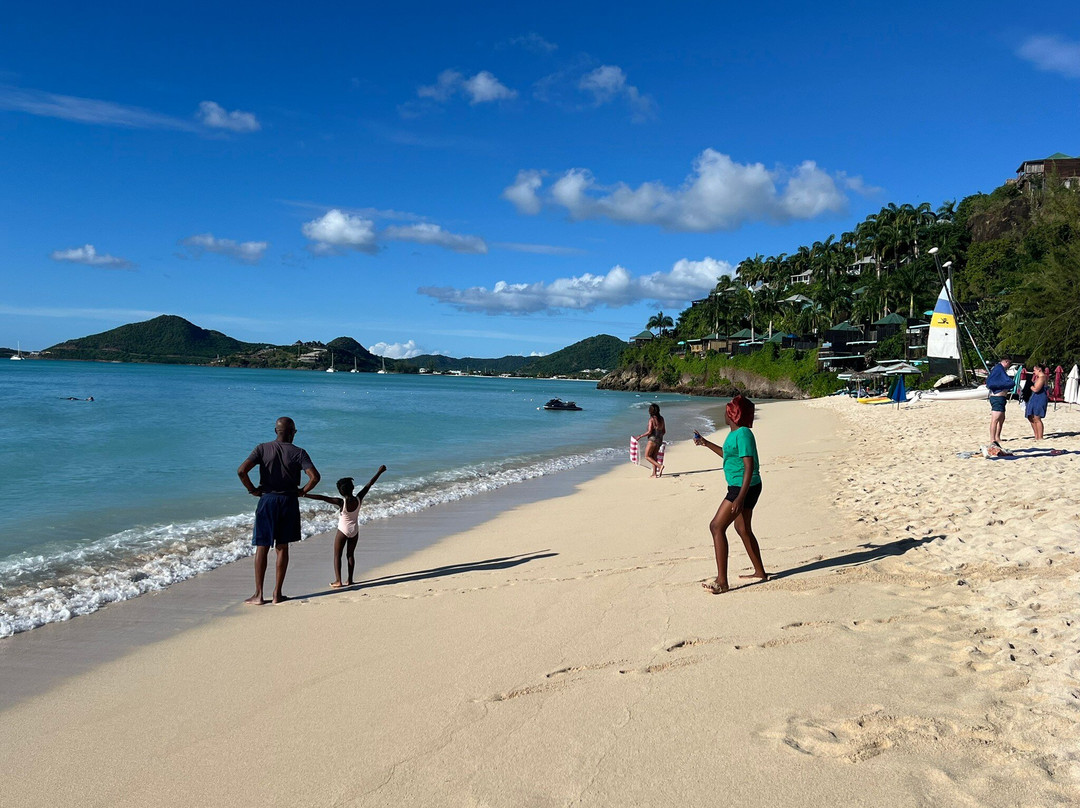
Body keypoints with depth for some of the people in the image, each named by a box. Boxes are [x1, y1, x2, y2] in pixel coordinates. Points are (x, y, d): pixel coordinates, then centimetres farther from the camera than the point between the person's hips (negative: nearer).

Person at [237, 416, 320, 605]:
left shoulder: (262, 449, -2)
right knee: (282, 548, 9)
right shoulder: (298, 453, -4)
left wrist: (252, 490, 0)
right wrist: (302, 491, 1)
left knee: (262, 548, 7)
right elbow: (315, 476, -16)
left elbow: (241, 471, -14)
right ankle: (277, 594, 12)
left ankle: (259, 594, 8)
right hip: (289, 502, 0)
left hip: (267, 500, 0)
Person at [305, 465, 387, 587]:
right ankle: (350, 580, 18)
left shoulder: (341, 502, -24)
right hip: (355, 530, 4)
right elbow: (369, 484, -6)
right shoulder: (359, 499, -15)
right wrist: (379, 472, 4)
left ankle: (338, 581, -3)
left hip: (343, 531, -4)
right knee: (350, 554, 17)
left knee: (337, 555, 6)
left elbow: (322, 498, -29)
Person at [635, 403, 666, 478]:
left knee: (647, 456, 1)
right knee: (654, 457, 14)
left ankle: (660, 466, -15)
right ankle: (654, 473, 11)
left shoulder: (651, 419, -14)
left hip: (653, 439, -8)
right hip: (659, 439, 8)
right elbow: (664, 431, 13)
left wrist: (640, 436, -8)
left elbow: (649, 432, -19)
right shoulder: (661, 418, 8)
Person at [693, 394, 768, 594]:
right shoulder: (735, 433, 11)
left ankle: (722, 581, -11)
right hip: (740, 487, 11)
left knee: (717, 526, -11)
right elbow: (728, 454, 31)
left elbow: (749, 466, -26)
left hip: (744, 488, -11)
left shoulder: (743, 434, -20)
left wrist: (740, 498, -31)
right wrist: (706, 443, 32)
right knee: (743, 529, 20)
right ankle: (760, 572, 33)